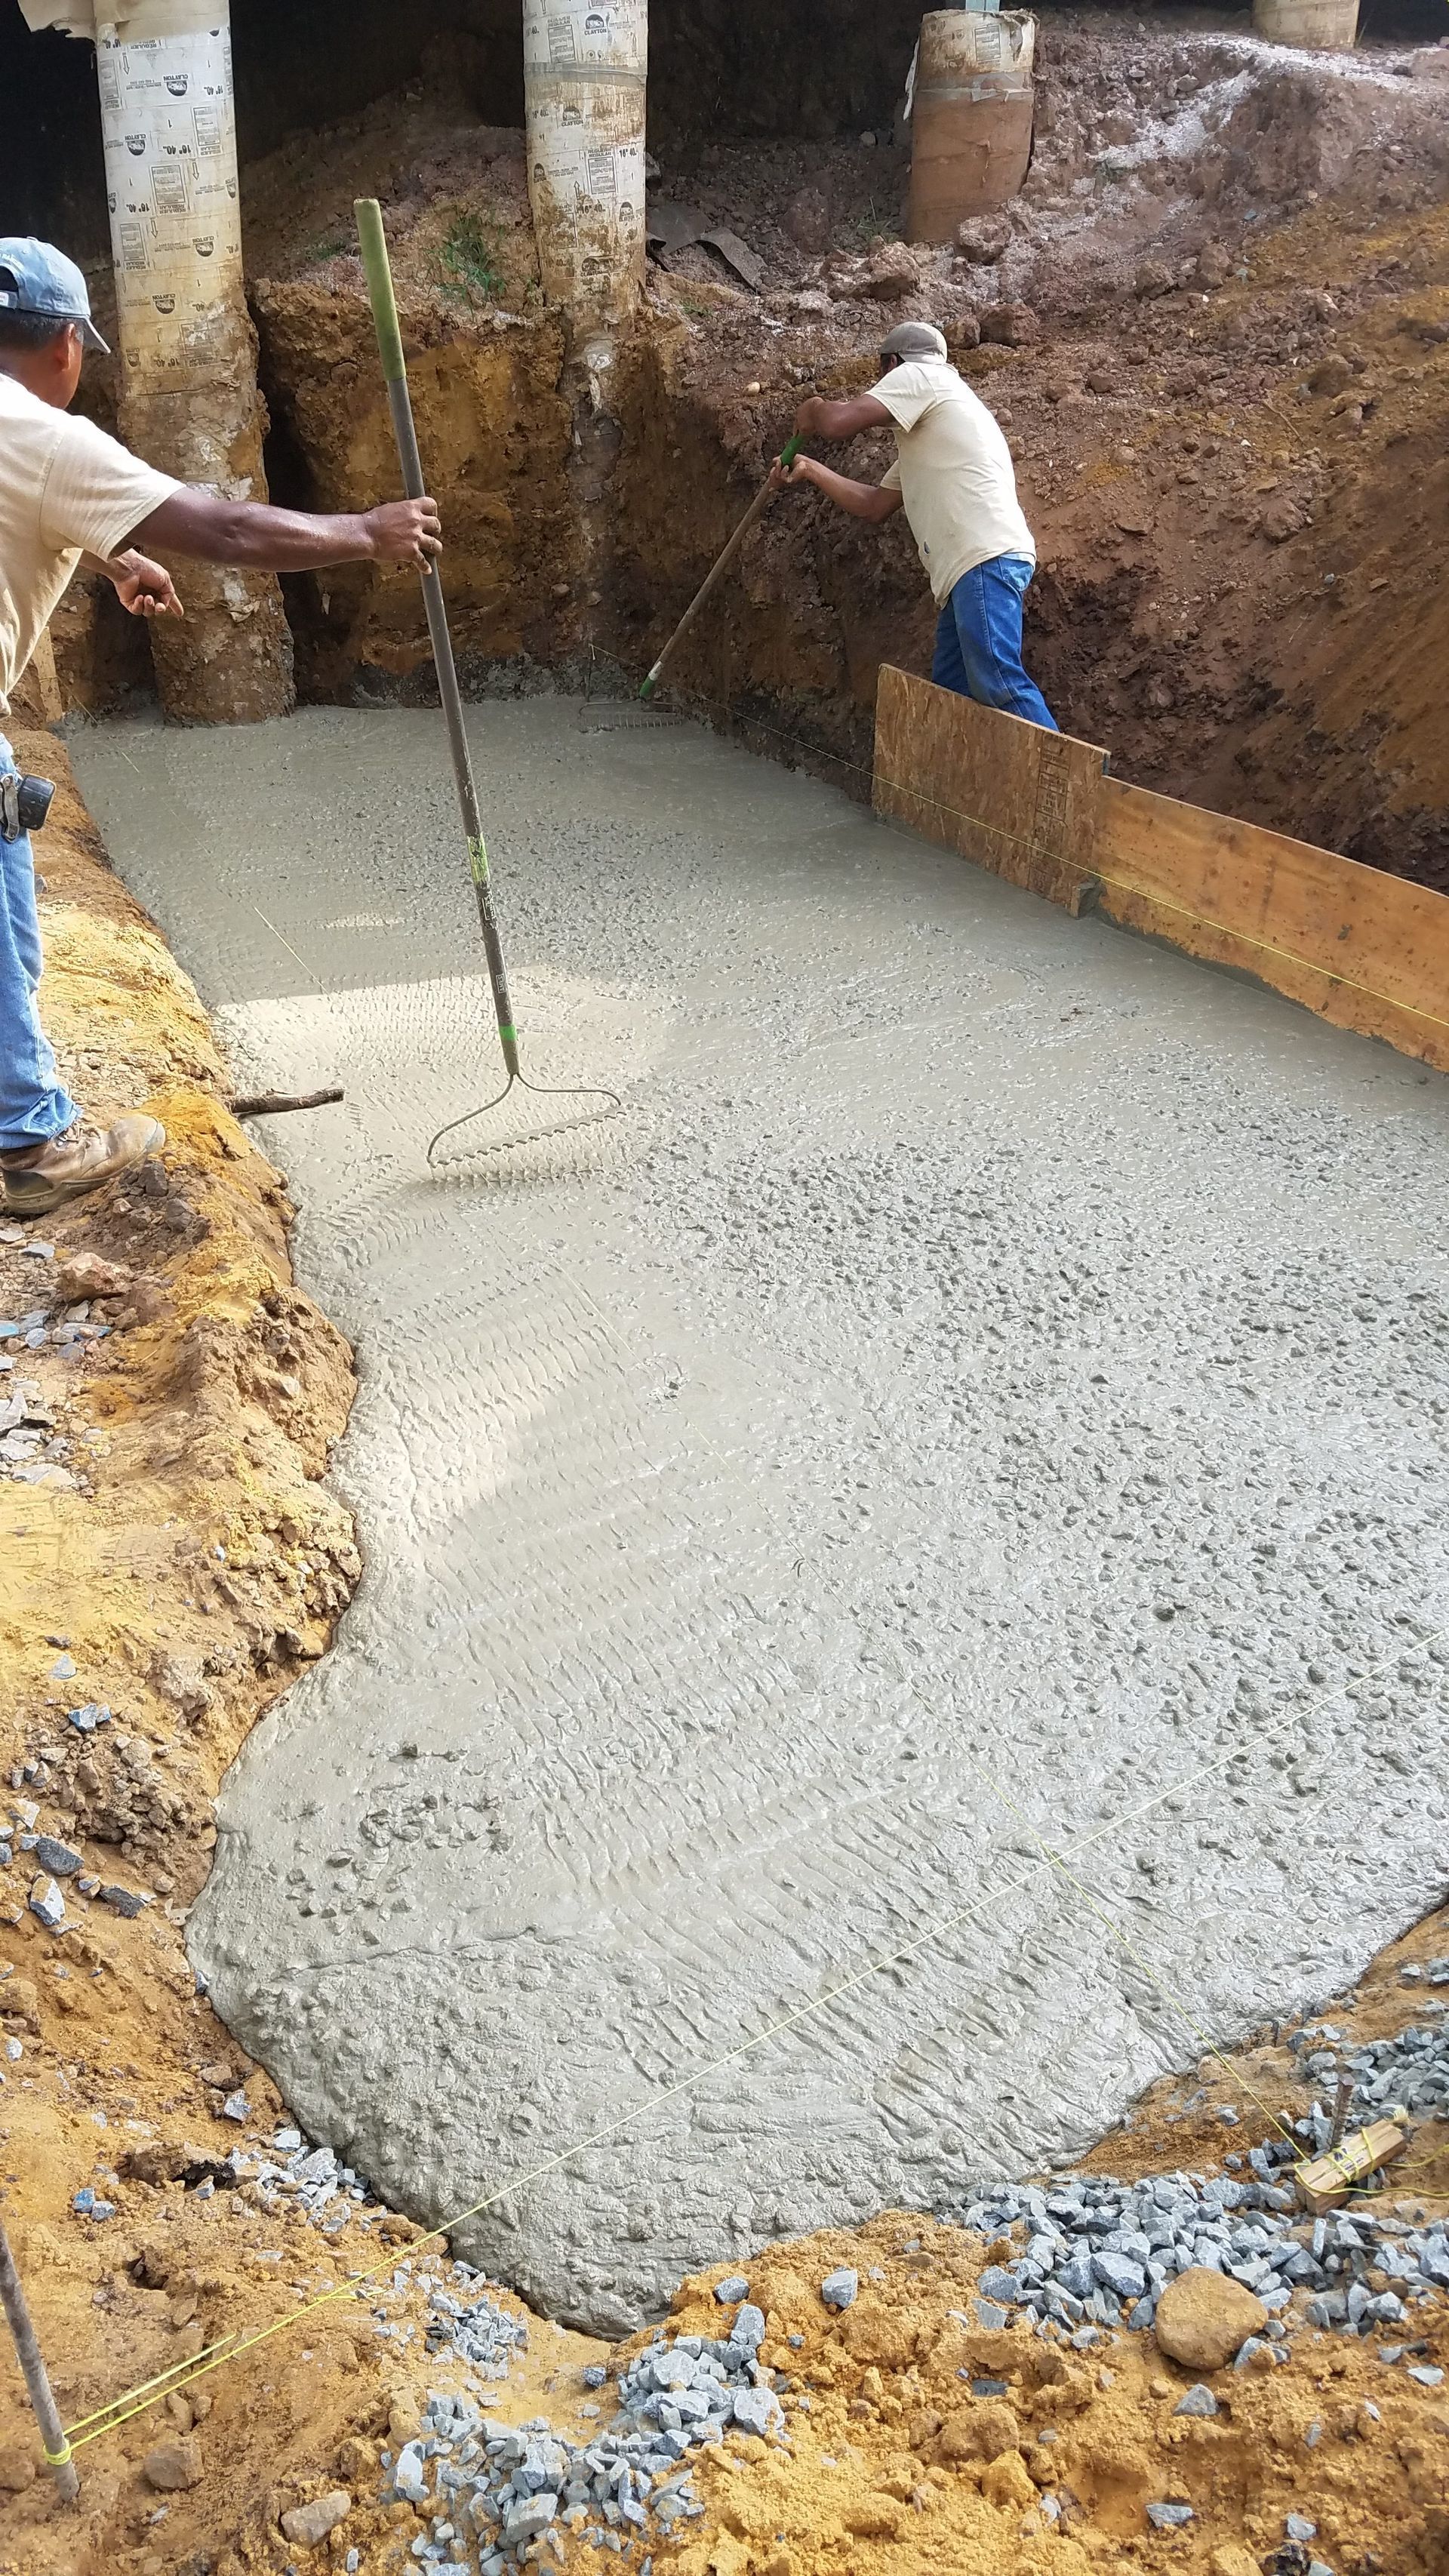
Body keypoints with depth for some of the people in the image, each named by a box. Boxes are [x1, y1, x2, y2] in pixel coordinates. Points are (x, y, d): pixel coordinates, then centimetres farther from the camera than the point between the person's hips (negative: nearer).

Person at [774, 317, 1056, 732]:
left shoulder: (917, 374, 6)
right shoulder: (921, 434, 34)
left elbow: (840, 422, -7)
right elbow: (875, 504, 36)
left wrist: (814, 410, 16)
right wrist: (811, 470, 38)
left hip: (987, 557, -10)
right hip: (969, 568, 10)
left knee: (998, 682, -22)